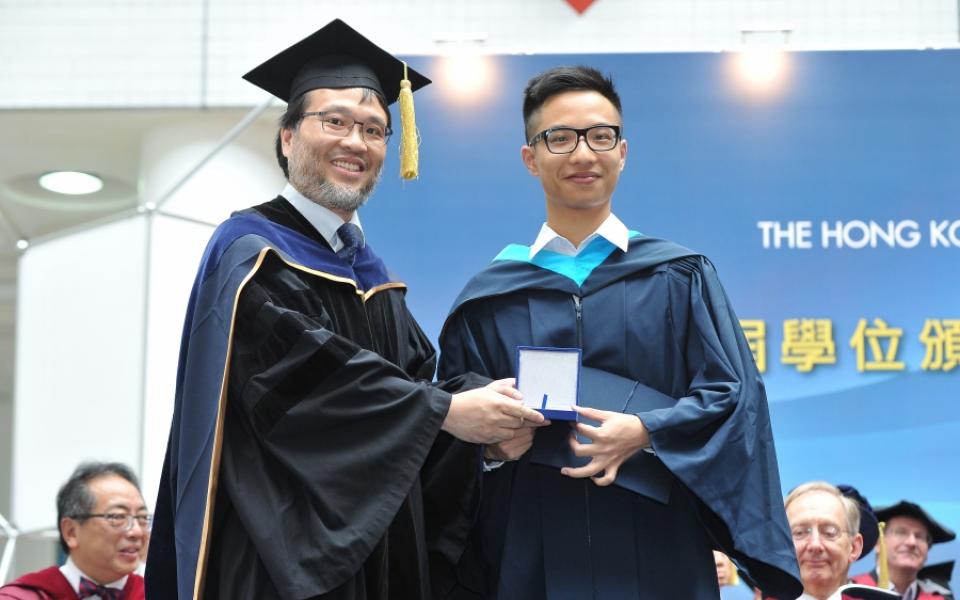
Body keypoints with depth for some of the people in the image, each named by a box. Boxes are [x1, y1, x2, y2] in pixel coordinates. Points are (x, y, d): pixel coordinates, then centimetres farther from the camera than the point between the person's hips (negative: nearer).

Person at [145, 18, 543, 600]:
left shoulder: (371, 274, 16)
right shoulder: (251, 252, -7)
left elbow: (418, 379, 8)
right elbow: (305, 376, -21)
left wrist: (482, 407, -14)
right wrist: (446, 411, -24)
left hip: (378, 545, 7)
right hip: (286, 549, -7)